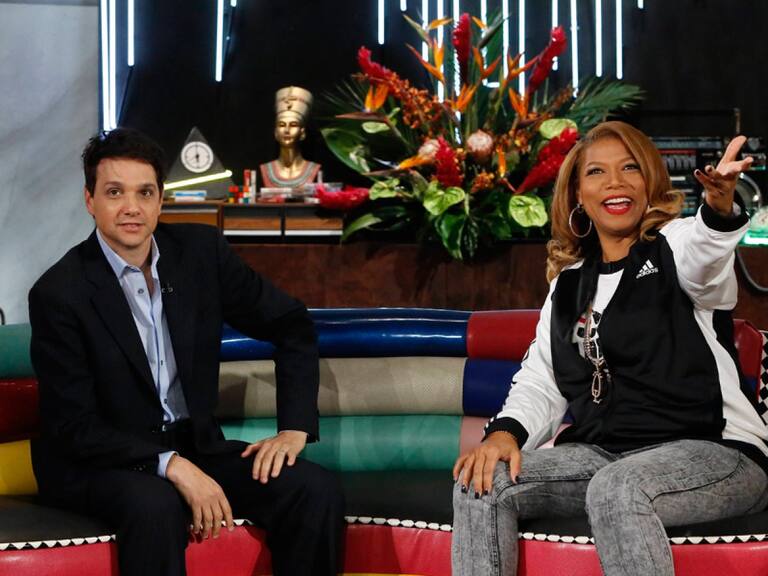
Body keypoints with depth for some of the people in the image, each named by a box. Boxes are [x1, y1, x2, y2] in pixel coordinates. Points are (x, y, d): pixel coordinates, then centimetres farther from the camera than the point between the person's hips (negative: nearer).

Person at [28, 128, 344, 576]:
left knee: (317, 491, -18)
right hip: (96, 463, -4)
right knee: (156, 507, -38)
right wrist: (172, 467, -26)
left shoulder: (201, 250, -2)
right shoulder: (58, 293, -14)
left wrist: (295, 427, -4)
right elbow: (75, 427, -15)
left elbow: (291, 325, 7)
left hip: (195, 447, 5)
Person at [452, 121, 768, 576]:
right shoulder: (569, 283, 16)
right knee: (484, 482, -14)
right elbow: (540, 381, 15)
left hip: (712, 450, -5)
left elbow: (702, 255, -27)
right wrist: (505, 432, -7)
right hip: (600, 454, 6)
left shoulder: (674, 245, -1)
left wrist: (720, 209, -51)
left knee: (618, 488, -35)